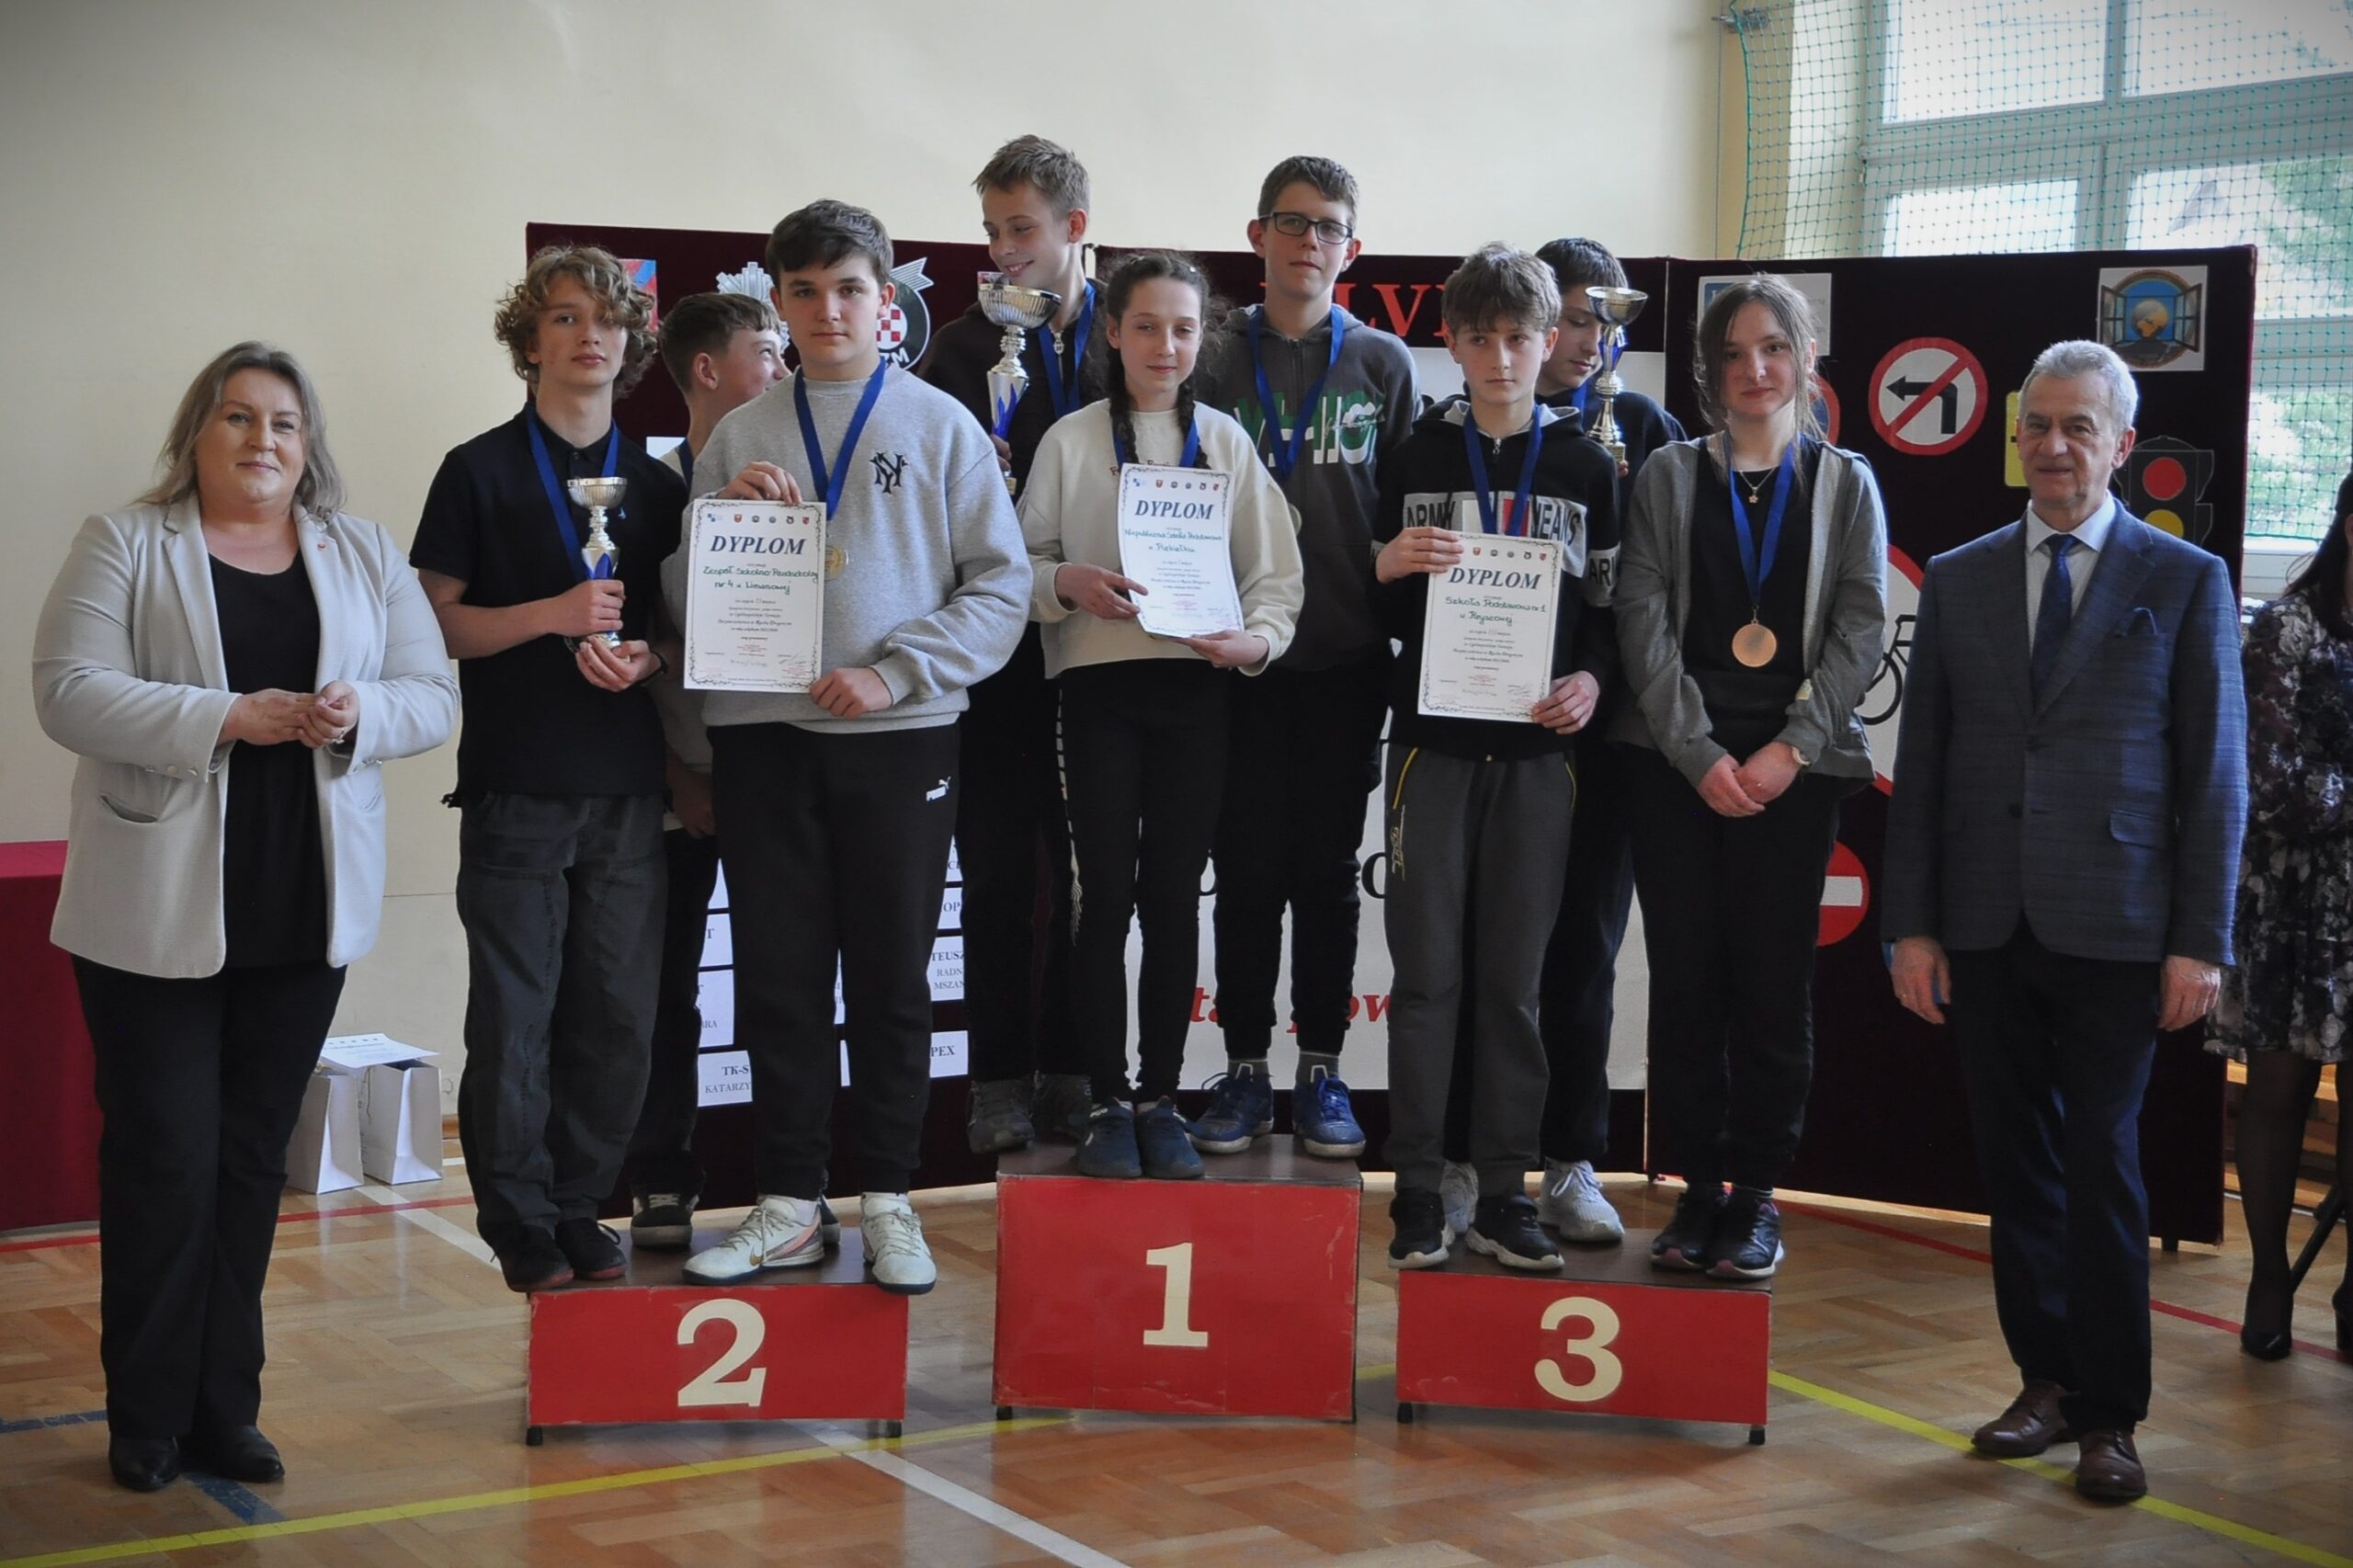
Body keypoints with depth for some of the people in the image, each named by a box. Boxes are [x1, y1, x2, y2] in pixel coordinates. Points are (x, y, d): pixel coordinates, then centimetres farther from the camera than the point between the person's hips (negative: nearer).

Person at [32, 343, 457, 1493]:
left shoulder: (366, 556, 11)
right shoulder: (123, 546, 0)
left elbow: (432, 698, 7)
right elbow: (69, 691, -11)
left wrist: (360, 715, -15)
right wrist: (227, 718, -20)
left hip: (303, 911, 3)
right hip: (155, 911, -3)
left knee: (253, 1160, 10)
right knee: (162, 1159, -1)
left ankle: (224, 1408, 18)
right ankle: (148, 1420, 11)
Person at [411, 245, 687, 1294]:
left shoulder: (658, 486, 13)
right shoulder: (480, 472, 3)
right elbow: (438, 622, -1)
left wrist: (644, 657, -6)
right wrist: (554, 616, -15)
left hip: (629, 784, 3)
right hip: (516, 783, -3)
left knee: (618, 1018, 5)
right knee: (515, 1017, -2)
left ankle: (579, 1210, 18)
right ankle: (522, 1227, 10)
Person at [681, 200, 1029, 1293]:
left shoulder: (940, 425, 4)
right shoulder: (739, 436, 10)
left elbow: (1001, 581, -1)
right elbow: (687, 600, 10)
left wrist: (898, 671, -12)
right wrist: (727, 519, -8)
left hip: (901, 736, -2)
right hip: (763, 736, 2)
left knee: (892, 980, 4)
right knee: (778, 982, 5)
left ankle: (887, 1202, 13)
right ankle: (788, 1205, 13)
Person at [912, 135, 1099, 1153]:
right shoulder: (962, 351, 5)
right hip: (999, 654, 0)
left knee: (1091, 869, 5)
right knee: (999, 871, 3)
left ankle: (1072, 1070, 15)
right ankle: (1001, 1079, 10)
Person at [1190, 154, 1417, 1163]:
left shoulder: (1382, 365, 7)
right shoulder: (1216, 358, 4)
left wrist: (1400, 641, 0)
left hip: (1347, 661, 1)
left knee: (1329, 872, 6)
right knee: (1249, 872, 4)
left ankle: (1321, 1071, 14)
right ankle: (1245, 1069, 13)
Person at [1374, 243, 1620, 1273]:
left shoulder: (1586, 469, 8)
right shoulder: (1414, 460, 6)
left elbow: (1609, 607, 10)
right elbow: (1379, 616, 9)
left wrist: (1592, 678, -8)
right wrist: (1390, 566, -12)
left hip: (1538, 745, 1)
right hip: (1432, 741, -1)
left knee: (1514, 977, 4)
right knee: (1428, 972, -1)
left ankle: (1504, 1196, 10)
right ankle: (1417, 1196, 4)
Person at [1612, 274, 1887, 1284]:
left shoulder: (1844, 484, 10)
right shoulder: (1669, 477, 9)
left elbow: (1860, 628, 2)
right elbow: (1643, 619, 1)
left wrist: (1790, 748, -10)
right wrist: (1699, 754, -9)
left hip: (1792, 768, 0)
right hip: (1674, 764, 0)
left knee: (1772, 979, -1)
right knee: (1686, 976, 0)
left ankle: (1757, 1194, 9)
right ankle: (1698, 1189, 9)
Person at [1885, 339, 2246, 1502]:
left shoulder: (2186, 581, 2)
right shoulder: (1957, 579, 9)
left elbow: (2215, 773, 0)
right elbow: (1920, 762, 9)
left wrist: (2200, 940, -6)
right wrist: (1910, 924, 2)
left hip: (2115, 927, -3)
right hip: (1985, 925, 3)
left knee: (2102, 1166, 0)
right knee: (2015, 1162, 8)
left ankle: (2110, 1415, 10)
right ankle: (2047, 1380, 21)